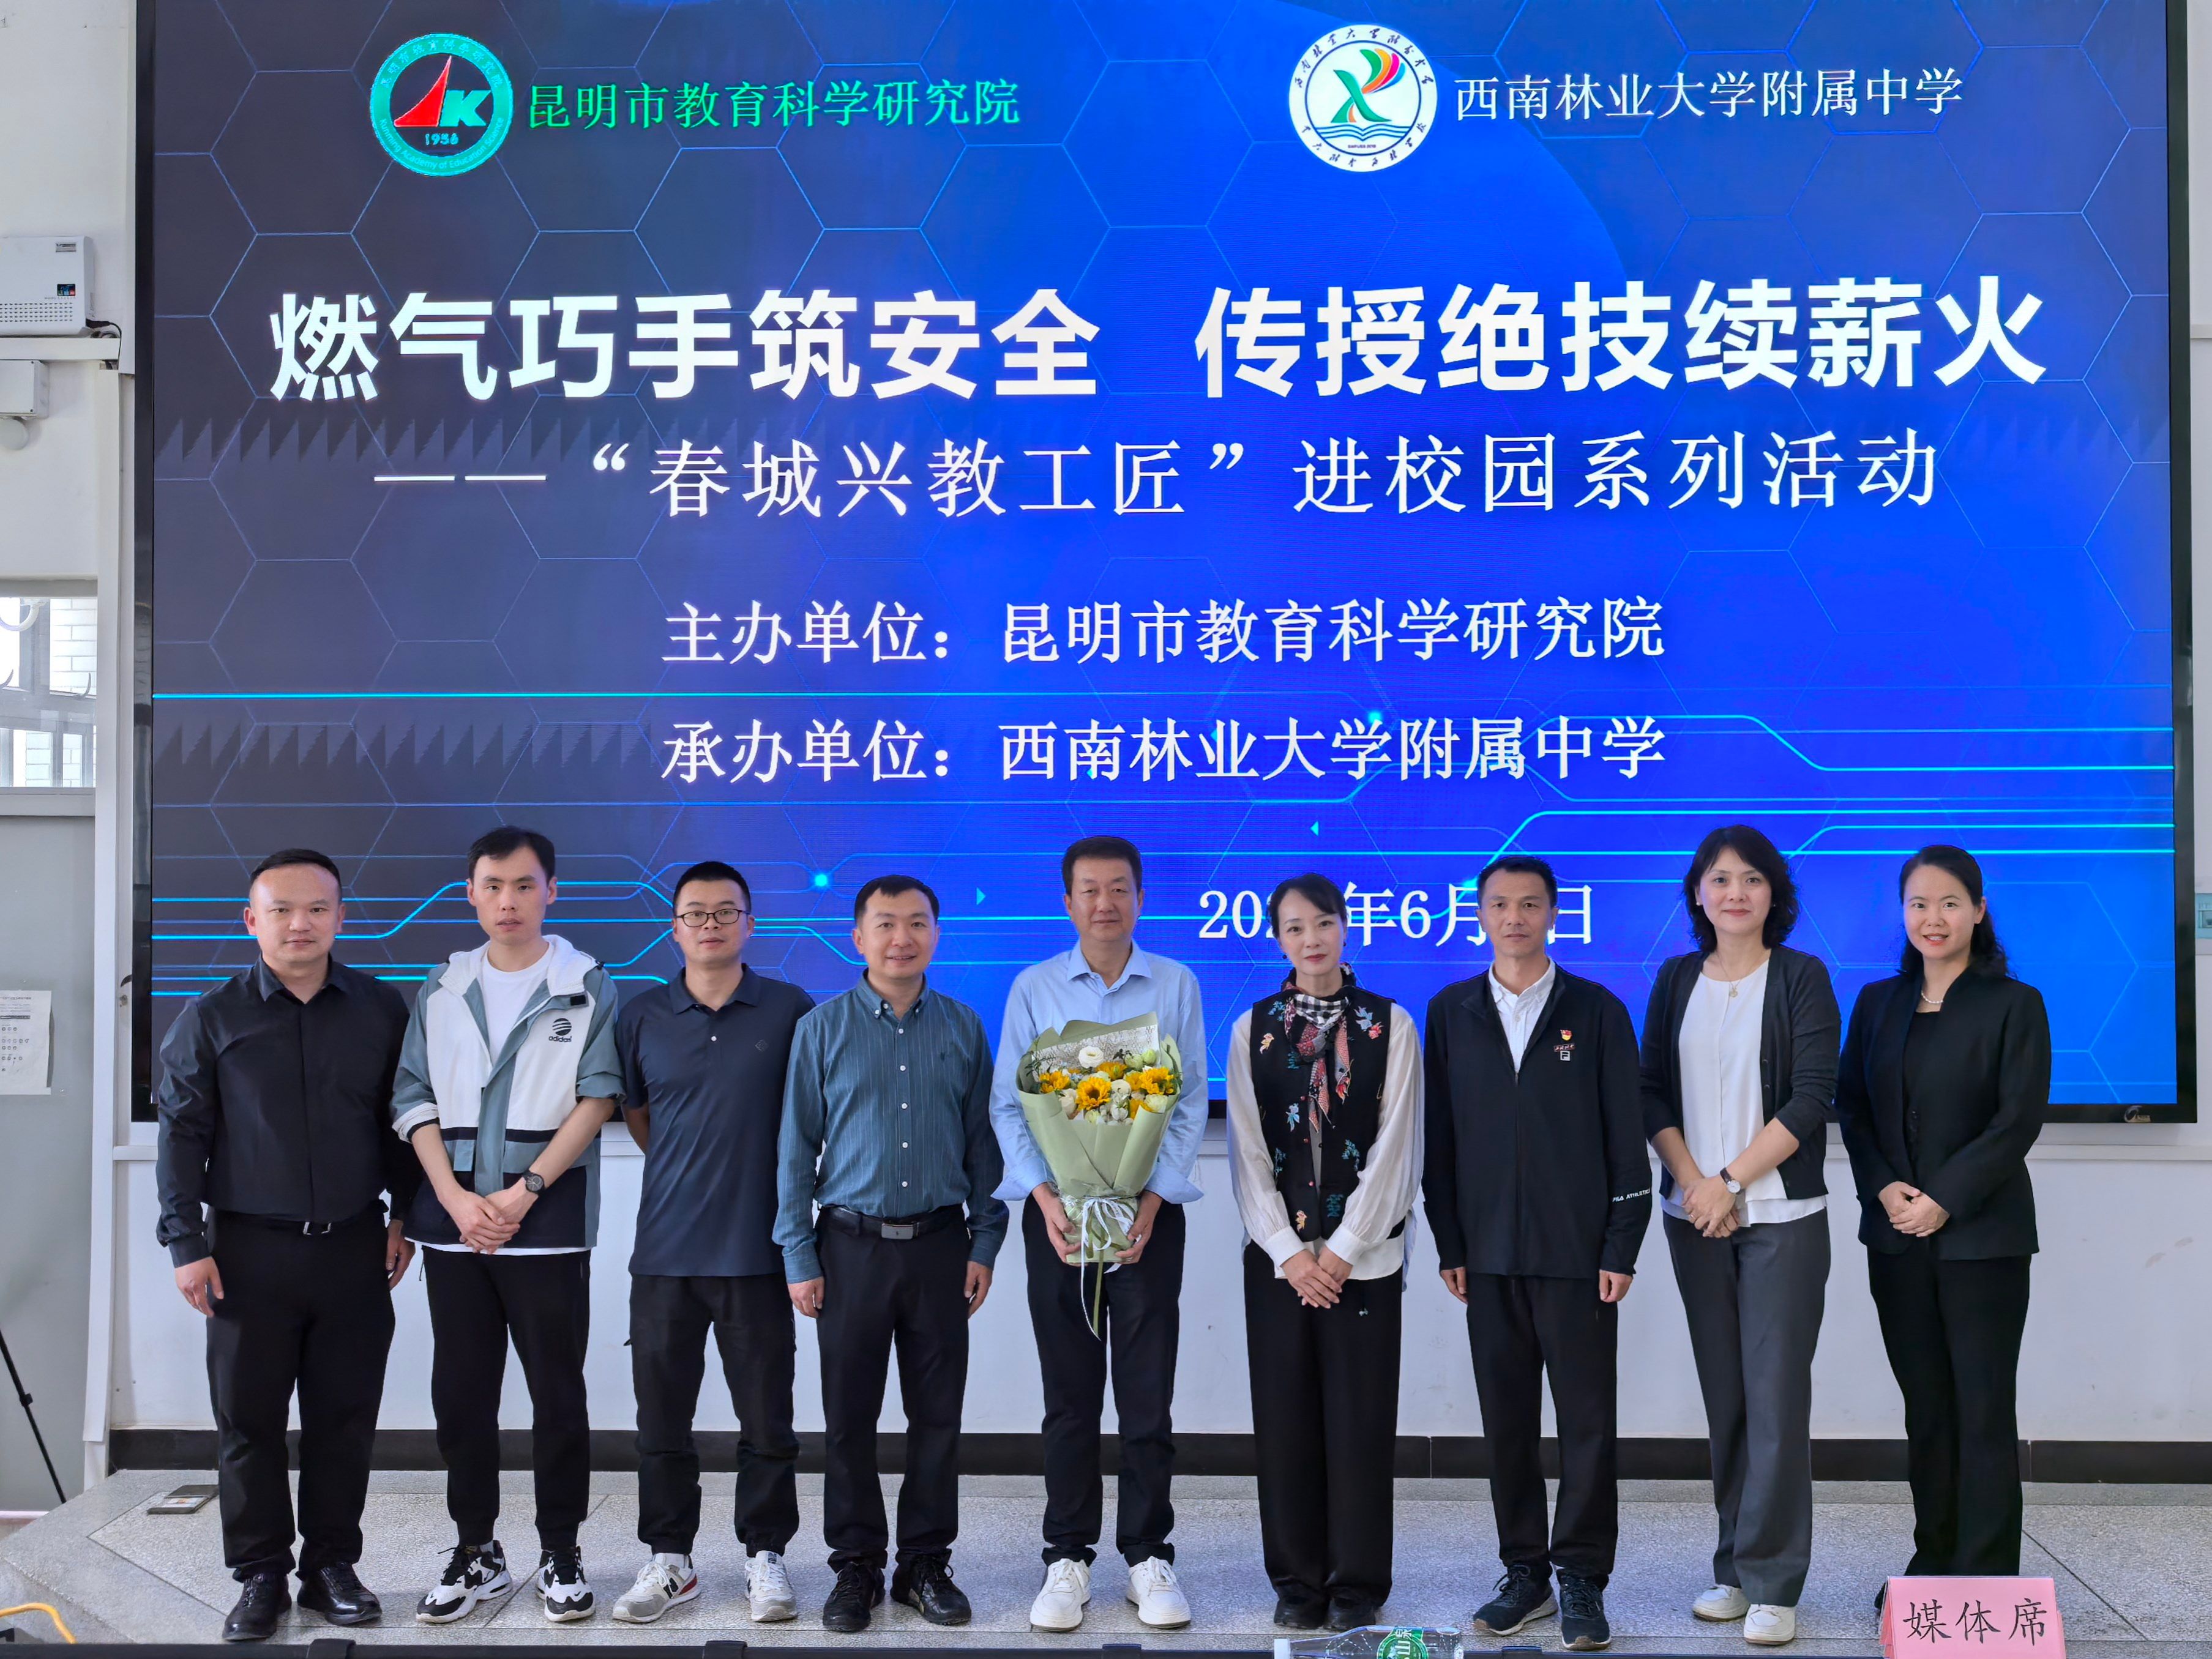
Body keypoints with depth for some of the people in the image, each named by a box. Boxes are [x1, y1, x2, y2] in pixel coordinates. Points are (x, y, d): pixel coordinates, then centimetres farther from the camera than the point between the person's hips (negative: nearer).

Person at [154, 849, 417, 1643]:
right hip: (251, 1250, -1)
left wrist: (405, 1217, 7)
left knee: (344, 1416, 6)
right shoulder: (211, 1018, 1)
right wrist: (186, 1242, -4)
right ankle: (260, 1574, 16)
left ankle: (331, 1565, 19)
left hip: (354, 1250, 1)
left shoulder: (382, 1010, 4)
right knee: (249, 1418, 4)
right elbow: (182, 1134, 1)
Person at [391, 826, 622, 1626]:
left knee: (556, 1391, 3)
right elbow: (414, 1102, 6)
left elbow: (597, 1098, -5)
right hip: (453, 1221, 3)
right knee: (459, 1392, 8)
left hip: (548, 1221, -3)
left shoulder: (586, 986, 1)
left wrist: (524, 1192, -13)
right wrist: (458, 1201, -8)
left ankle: (560, 1553, 14)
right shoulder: (442, 989, 10)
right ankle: (475, 1551, 21)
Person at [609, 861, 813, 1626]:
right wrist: (686, 1173, 12)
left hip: (757, 1247, -2)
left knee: (767, 1420, 5)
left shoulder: (790, 1010, -1)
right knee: (662, 1419, 9)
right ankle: (668, 1557, 23)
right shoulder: (642, 1017, 5)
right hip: (665, 1247, 2)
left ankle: (766, 1555, 19)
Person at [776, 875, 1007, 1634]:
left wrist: (985, 1243, 3)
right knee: (849, 1418, 5)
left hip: (940, 1244, 1)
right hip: (852, 1246, -1)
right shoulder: (822, 1029, 1)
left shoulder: (963, 1028, 6)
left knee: (938, 1415, 6)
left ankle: (926, 1564, 19)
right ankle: (856, 1568, 18)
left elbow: (982, 1140, 9)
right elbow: (796, 1147, 2)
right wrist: (799, 1256, -2)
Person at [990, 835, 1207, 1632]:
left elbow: (1190, 1103, 0)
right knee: (1070, 1397, 7)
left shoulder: (1176, 985, 2)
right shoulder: (1033, 989, 2)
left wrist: (1152, 1201, -11)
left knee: (1147, 1395, 3)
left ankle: (1148, 1556, 15)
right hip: (1057, 1213, 0)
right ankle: (1068, 1558, 16)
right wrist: (1046, 1198, -13)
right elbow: (1007, 1104, 0)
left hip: (1149, 1211, 0)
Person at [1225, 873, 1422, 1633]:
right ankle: (1297, 1582, 17)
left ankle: (1357, 1584, 13)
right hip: (1277, 1254, 2)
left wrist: (1343, 1249, -9)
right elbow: (1247, 1152, 3)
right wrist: (1289, 1253, -6)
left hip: (1363, 1253, -1)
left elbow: (1394, 1147, -3)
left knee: (1360, 1419, 1)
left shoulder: (1390, 1026, 2)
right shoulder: (1251, 1030, 6)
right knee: (1285, 1418, 5)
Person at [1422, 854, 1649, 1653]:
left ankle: (1583, 1580, 10)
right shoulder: (1451, 1012, 8)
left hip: (1577, 1249, -2)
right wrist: (1449, 1244, 2)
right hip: (1489, 1251, 2)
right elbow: (1440, 1136, 7)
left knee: (1587, 1418, 1)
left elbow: (1625, 1136, 0)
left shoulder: (1597, 1011, 2)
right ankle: (1524, 1573, 19)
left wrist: (1622, 1248, -5)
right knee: (1506, 1417, 8)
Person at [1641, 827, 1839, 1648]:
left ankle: (1772, 1584, 1)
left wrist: (1730, 1180, -13)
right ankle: (1735, 1567, 17)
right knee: (1723, 1395, 7)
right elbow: (1653, 1093, 6)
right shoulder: (1676, 980, 9)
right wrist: (1692, 1182, -8)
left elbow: (1812, 1096, -9)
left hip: (1782, 1215, -3)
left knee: (1776, 1394, -5)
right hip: (1696, 1214, 3)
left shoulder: (1801, 978, -1)